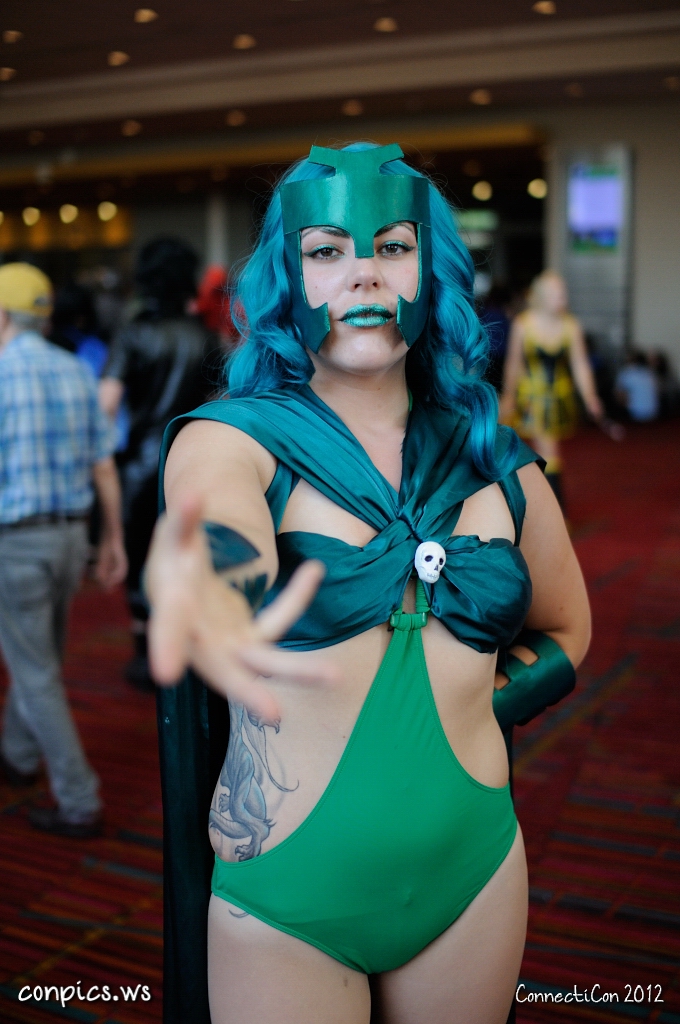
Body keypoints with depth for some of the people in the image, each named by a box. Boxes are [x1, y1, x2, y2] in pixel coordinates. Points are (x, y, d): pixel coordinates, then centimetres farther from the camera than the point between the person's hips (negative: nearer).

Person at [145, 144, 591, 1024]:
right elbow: (219, 534, -34)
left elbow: (565, 631, 16)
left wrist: (468, 707, -1)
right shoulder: (233, 438, -10)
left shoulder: (496, 466, 1)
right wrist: (195, 589, -58)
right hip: (285, 897, -3)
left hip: (472, 871, 4)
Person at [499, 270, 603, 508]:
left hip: (559, 396, 3)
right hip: (531, 395, -3)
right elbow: (514, 363, -1)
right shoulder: (522, 324, -11)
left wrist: (590, 398, -17)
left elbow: (580, 365, -6)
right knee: (549, 452, -11)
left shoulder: (571, 326, -6)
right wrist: (509, 396, 5)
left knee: (546, 450, 15)